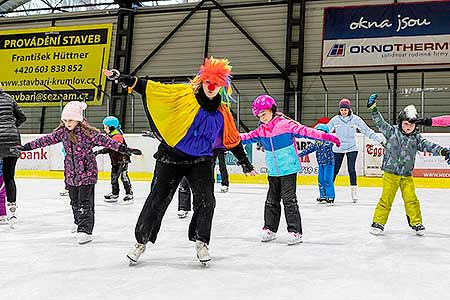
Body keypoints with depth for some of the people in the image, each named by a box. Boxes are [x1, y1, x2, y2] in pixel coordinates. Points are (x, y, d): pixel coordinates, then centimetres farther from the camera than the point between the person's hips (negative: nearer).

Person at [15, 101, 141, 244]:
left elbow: (105, 140, -19)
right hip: (71, 173, 6)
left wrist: (123, 148, -27)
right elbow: (47, 139, 9)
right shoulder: (63, 132, 2)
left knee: (85, 203, -5)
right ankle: (79, 224, 34)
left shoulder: (88, 132, -13)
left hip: (87, 173, -6)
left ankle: (85, 231, -2)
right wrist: (27, 146, 12)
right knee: (74, 202, 16)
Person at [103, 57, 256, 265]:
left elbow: (233, 140, 12)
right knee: (157, 199, 3)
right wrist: (123, 79, -20)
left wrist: (246, 164, 17)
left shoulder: (222, 113, 1)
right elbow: (152, 88, -12)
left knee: (206, 200, -11)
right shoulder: (183, 94, -9)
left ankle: (201, 242, 11)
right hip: (171, 156, -2)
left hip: (201, 160, 2)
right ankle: (142, 241, 21)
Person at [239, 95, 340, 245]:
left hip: (288, 169, -6)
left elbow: (304, 131, -20)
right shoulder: (261, 130, 6)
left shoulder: (285, 124, -13)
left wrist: (326, 136, -27)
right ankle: (270, 229, 25)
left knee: (289, 200, -6)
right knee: (272, 200, 13)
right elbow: (248, 137, 15)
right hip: (273, 172, 6)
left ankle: (295, 231, -1)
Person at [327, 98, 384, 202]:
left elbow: (367, 131, 0)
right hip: (338, 149, 1)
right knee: (335, 170, 3)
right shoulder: (335, 119, -1)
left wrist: (379, 139, -4)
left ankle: (354, 193, 4)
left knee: (351, 169, -5)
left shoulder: (355, 119, -3)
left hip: (352, 148, -1)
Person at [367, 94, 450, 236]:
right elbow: (380, 123, -11)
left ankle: (416, 223, 19)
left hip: (407, 176, 3)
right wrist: (373, 108, -24)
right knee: (386, 199, -2)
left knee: (411, 199, 3)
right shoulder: (392, 131, -3)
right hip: (390, 173, -3)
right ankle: (378, 222, 8)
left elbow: (426, 145, -3)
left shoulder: (416, 137, 5)